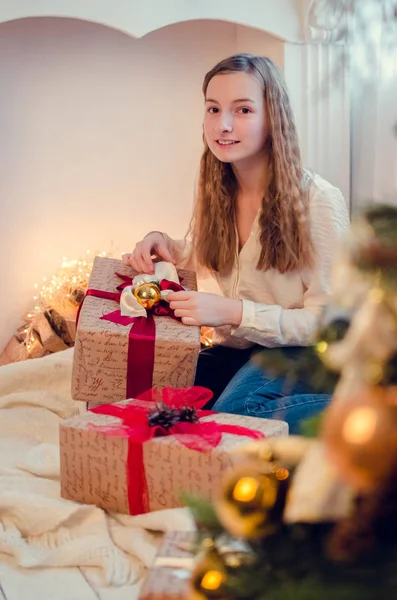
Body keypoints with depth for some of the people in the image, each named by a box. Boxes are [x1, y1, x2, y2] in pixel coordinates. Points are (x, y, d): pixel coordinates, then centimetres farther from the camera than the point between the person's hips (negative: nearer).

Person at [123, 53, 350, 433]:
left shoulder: (319, 200, -15)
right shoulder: (213, 192, 4)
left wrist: (233, 312, -26)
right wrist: (162, 243, 0)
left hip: (299, 356, -5)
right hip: (233, 353, 5)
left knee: (231, 413, -34)